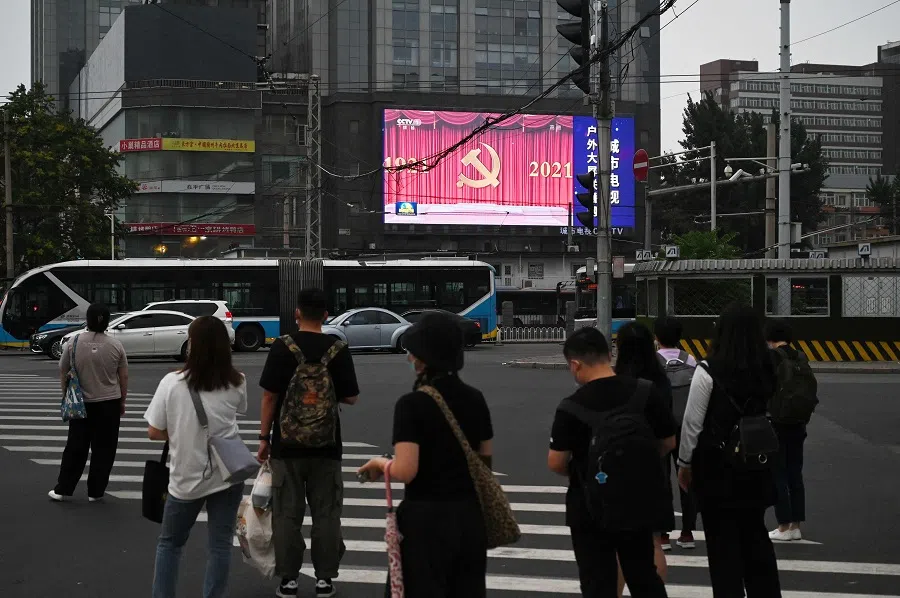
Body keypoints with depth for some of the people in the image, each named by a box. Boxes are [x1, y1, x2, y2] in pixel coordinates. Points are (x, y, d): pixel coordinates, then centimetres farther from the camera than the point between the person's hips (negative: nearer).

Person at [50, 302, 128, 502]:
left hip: (81, 403, 1)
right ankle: (95, 492, 7)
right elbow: (123, 377, 0)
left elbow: (63, 373, 2)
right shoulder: (116, 345, -5)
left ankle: (63, 490, 12)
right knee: (103, 449, 5)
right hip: (109, 404, -1)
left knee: (76, 447, 9)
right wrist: (122, 401, 11)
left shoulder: (73, 343, -5)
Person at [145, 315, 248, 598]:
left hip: (186, 477, -1)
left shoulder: (172, 383, -12)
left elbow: (154, 432, -7)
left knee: (170, 542, 17)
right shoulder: (236, 384, -5)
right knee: (220, 545, 8)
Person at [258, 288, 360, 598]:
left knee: (287, 513, 6)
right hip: (326, 444, 1)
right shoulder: (338, 349, -3)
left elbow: (269, 396, -8)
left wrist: (264, 438, 1)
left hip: (287, 444, -1)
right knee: (325, 513, 9)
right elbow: (350, 397, 1)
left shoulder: (282, 347, -8)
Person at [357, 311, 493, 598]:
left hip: (426, 518, -6)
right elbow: (485, 461, 11)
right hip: (469, 514, 6)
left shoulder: (412, 404, -16)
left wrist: (380, 463, -2)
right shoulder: (475, 399, 4)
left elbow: (405, 471, -20)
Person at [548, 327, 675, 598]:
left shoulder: (571, 408, -17)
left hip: (591, 508, -3)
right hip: (640, 502, 4)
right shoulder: (648, 393, -8)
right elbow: (668, 443, 2)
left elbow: (556, 463, -14)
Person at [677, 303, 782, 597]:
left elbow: (692, 423, -10)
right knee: (756, 537, 16)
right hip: (756, 465, 5)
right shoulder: (768, 371, 0)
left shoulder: (709, 371, -15)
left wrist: (685, 463, 0)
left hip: (717, 466, -5)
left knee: (722, 542, 6)